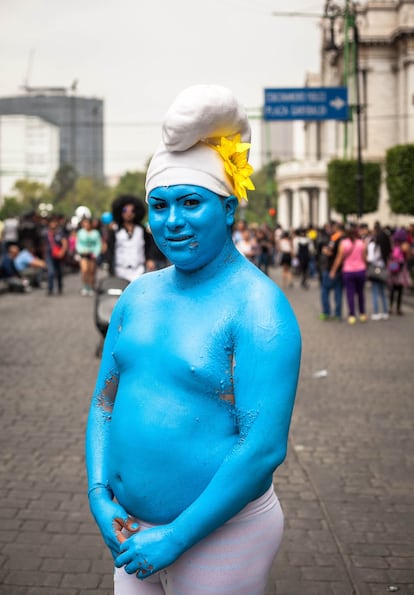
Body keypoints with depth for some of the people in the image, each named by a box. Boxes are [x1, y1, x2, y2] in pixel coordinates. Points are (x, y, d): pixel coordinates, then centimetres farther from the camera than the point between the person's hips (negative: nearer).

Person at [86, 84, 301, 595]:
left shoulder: (258, 305, -16)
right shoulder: (139, 294, 5)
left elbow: (264, 448, -21)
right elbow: (104, 401, 11)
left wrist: (176, 537, -18)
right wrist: (99, 494, -4)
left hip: (221, 534, -5)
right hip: (134, 531, 6)